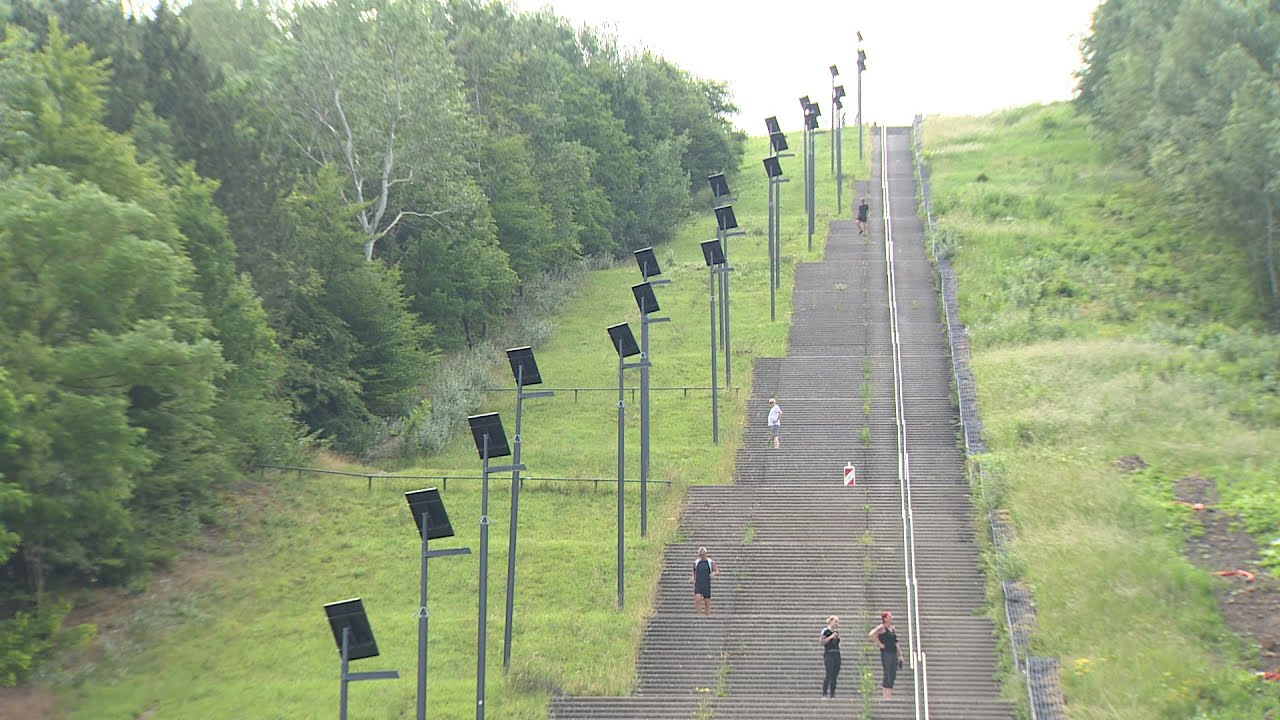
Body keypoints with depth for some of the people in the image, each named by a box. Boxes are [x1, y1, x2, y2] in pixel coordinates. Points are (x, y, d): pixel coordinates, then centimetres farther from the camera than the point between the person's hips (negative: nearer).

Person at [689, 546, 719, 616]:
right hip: (698, 584, 1)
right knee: (698, 599, -19)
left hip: (707, 585, 0)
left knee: (707, 602, 2)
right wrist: (692, 577, -1)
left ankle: (708, 616, 12)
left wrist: (714, 573, -20)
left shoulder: (711, 562, 1)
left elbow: (717, 571, 3)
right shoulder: (696, 562, 7)